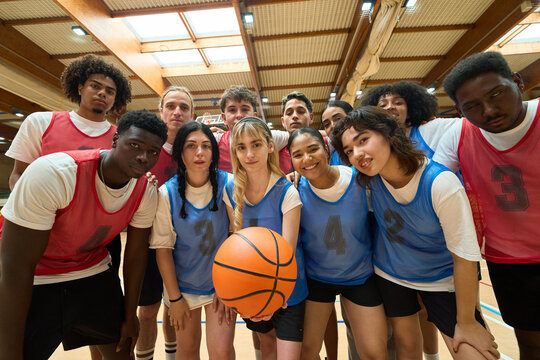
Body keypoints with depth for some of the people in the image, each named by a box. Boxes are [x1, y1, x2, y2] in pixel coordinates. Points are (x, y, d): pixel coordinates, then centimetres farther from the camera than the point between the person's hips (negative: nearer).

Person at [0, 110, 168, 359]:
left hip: (94, 274, 4)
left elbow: (135, 254, -5)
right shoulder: (54, 173, -29)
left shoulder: (147, 192, -15)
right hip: (34, 284, -3)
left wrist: (130, 315, 4)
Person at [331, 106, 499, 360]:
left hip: (443, 279, -2)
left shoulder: (441, 184, -31)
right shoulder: (368, 177, -20)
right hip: (390, 274, 3)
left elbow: (465, 257, -20)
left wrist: (466, 322, -11)